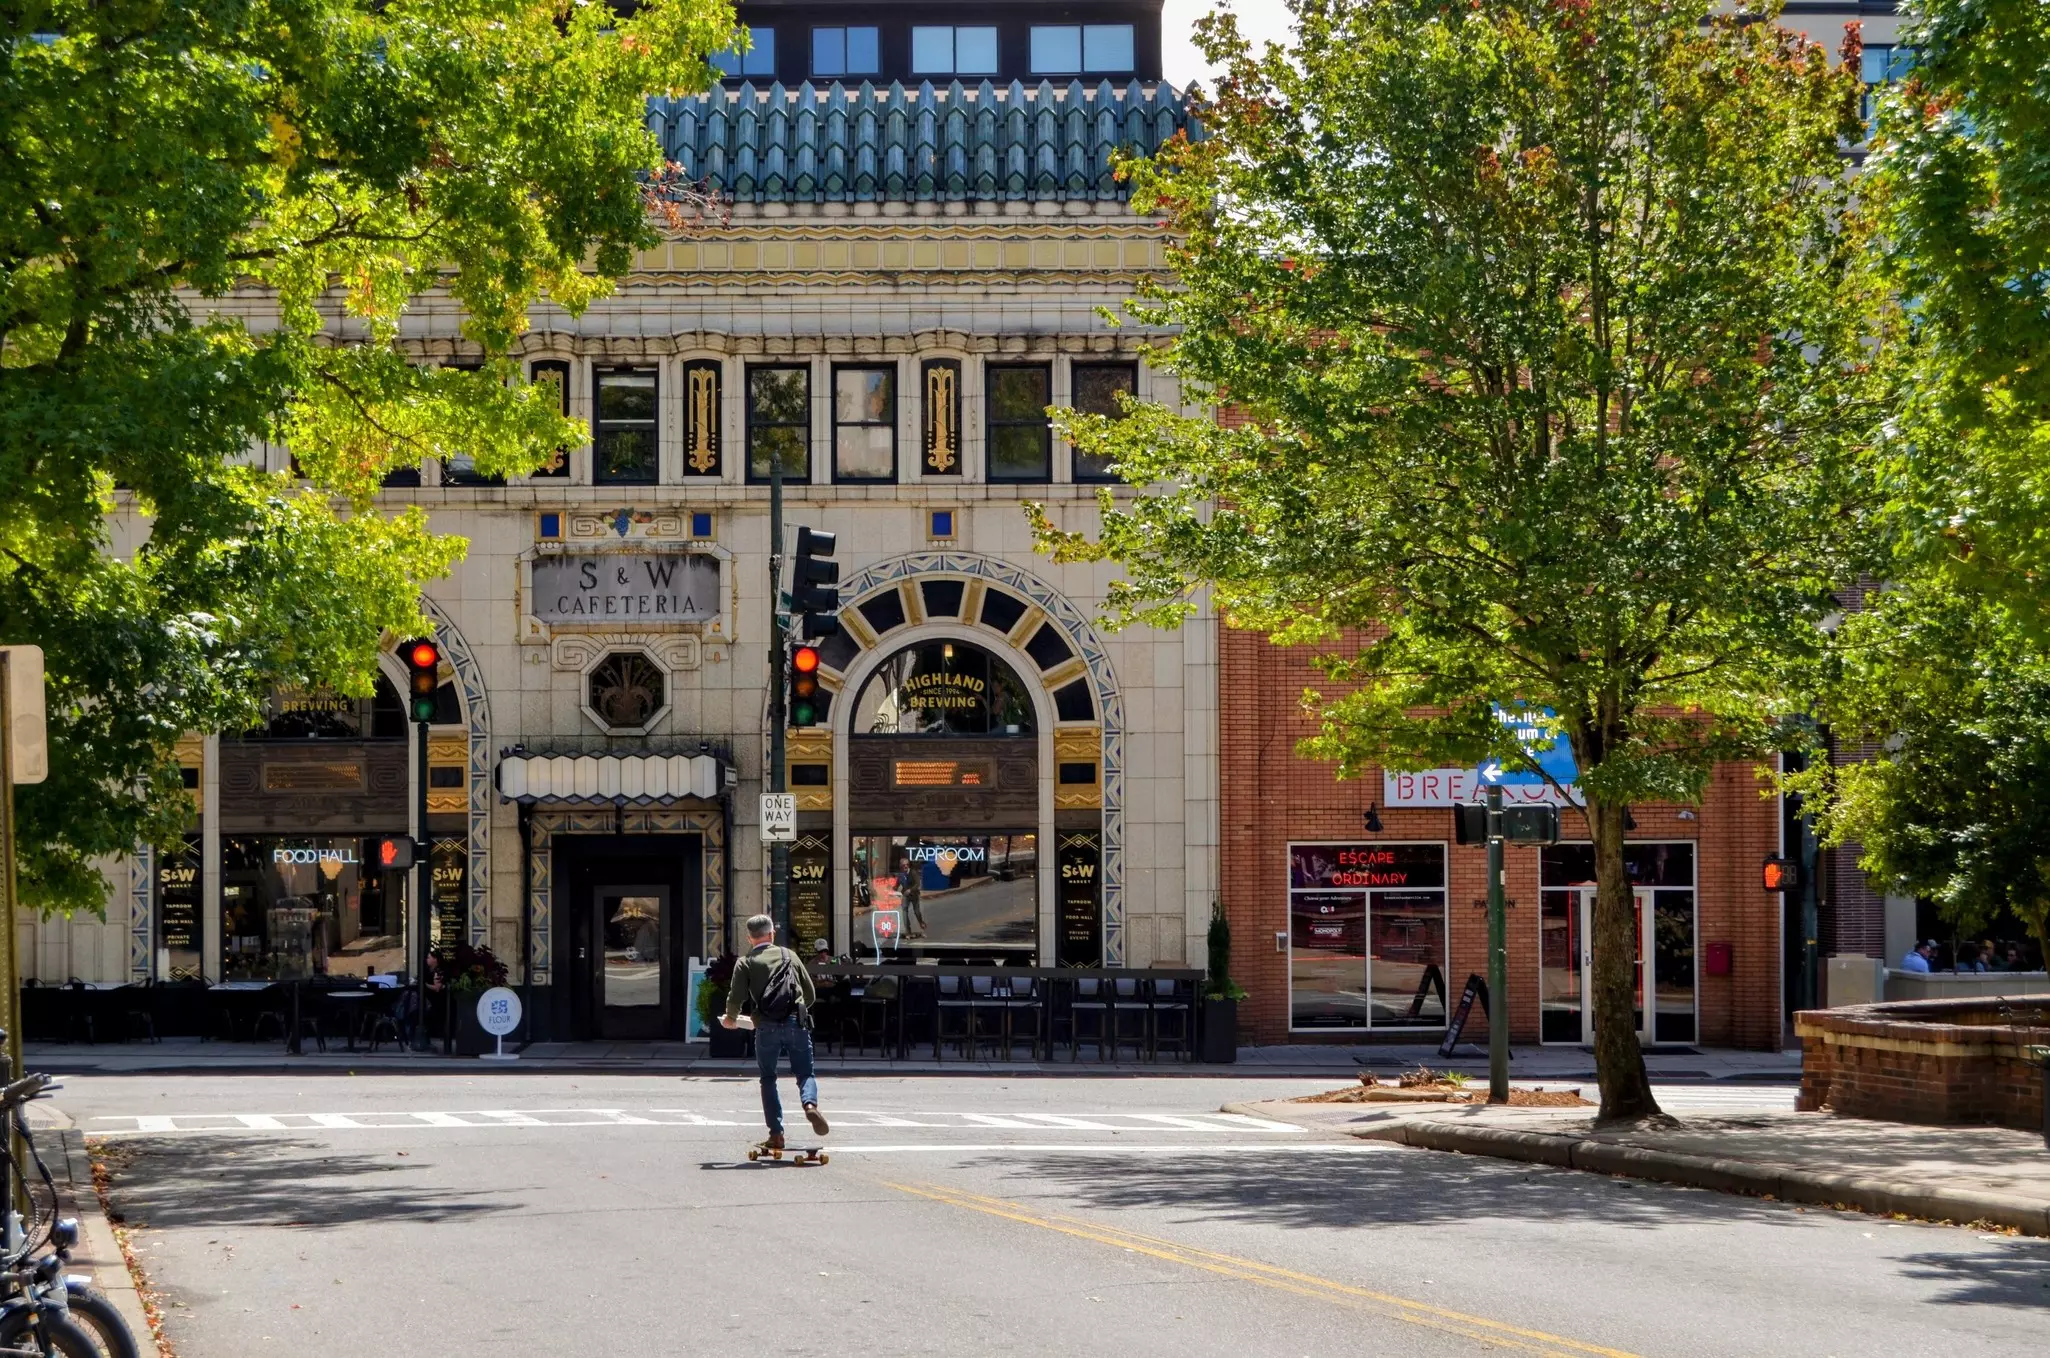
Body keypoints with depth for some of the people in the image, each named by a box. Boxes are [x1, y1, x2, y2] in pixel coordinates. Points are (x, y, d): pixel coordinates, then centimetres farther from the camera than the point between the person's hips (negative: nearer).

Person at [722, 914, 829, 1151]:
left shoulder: (745, 963, 9)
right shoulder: (789, 956, 16)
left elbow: (736, 997, -1)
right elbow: (810, 993, 17)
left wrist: (730, 1018, 19)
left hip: (766, 1027, -1)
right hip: (796, 1023, 1)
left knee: (768, 1078, 12)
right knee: (804, 1072, 7)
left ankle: (776, 1133, 5)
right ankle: (810, 1103, -26)